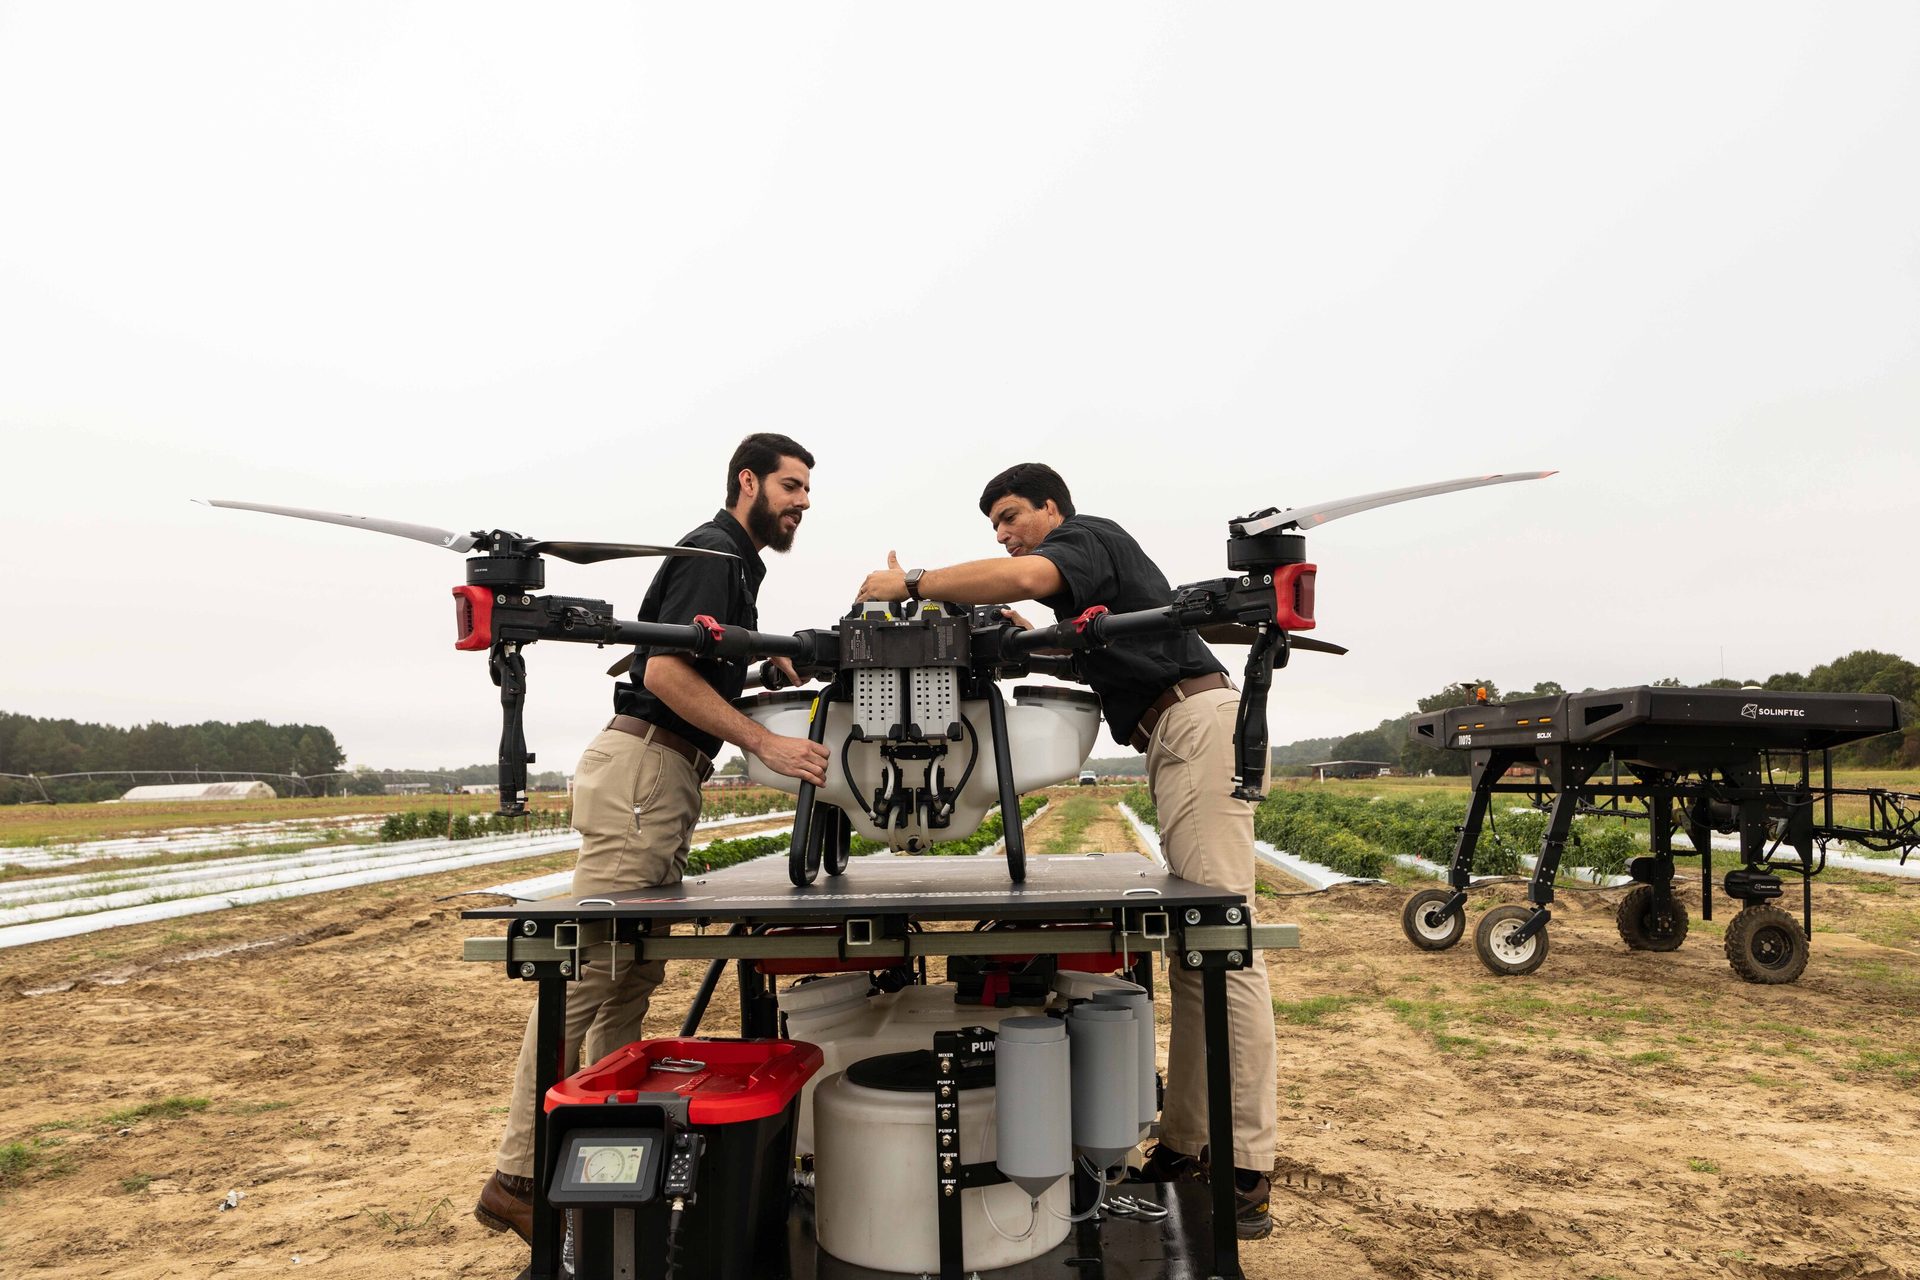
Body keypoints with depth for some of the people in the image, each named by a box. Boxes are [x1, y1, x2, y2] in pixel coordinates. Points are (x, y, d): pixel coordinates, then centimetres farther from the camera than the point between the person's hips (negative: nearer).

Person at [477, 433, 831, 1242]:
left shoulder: (737, 563, 20)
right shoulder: (713, 553, -10)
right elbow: (665, 670, -21)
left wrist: (771, 665, 13)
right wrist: (767, 745, -24)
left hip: (668, 778, 10)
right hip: (643, 768, -10)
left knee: (632, 979, 11)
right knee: (587, 974, -9)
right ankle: (516, 1178, -3)